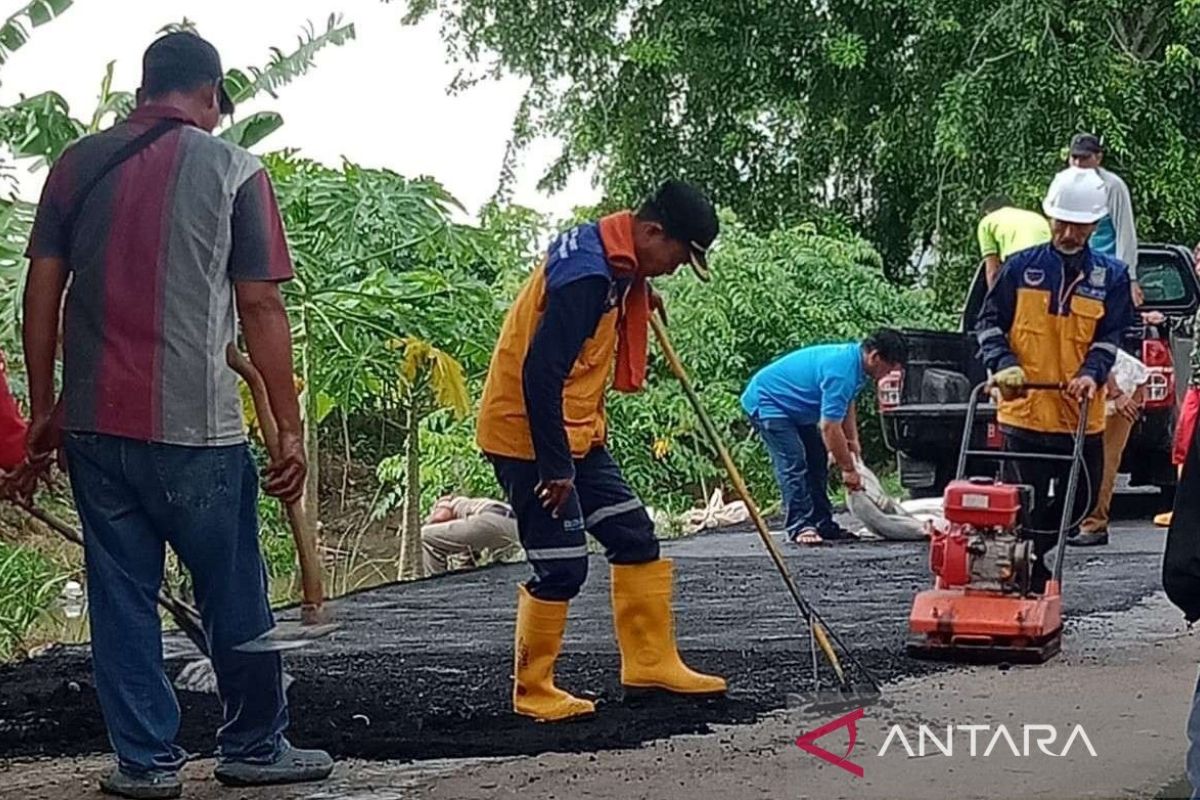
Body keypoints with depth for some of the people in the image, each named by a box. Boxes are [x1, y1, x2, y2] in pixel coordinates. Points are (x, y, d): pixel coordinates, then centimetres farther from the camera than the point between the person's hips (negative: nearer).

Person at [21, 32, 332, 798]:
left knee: (121, 595, 10)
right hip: (195, 425, -3)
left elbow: (42, 290, 6)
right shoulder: (234, 171, -2)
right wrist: (290, 429, -1)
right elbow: (260, 308, -5)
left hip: (94, 421, 3)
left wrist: (43, 410, 12)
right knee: (234, 595, 10)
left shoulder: (78, 165, 8)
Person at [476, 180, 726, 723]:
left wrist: (638, 300, 12)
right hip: (528, 435, -10)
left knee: (634, 536, 12)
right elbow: (540, 375, -27)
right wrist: (554, 467, -23)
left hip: (575, 433, 10)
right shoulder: (587, 275, -25)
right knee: (560, 567, -6)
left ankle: (651, 662, 20)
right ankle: (533, 693, 8)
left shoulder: (609, 257, 5)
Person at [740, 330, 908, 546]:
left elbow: (846, 404, 16)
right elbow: (829, 427, -31)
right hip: (767, 401, -11)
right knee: (793, 464, -19)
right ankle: (800, 527, -19)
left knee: (817, 462, 8)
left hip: (794, 408, 11)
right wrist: (848, 469, -22)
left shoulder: (854, 357, -2)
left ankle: (822, 524, 10)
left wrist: (853, 441, 5)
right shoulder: (841, 372, -33)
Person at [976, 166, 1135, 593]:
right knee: (1027, 508, -3)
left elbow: (1111, 336, 3)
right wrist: (1004, 364, -11)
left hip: (1082, 414, 2)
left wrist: (1091, 373, -17)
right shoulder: (1021, 268, 4)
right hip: (1024, 410, -2)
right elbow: (989, 322, 6)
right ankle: (1030, 589, 6)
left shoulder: (1111, 276, 6)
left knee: (1079, 501, 8)